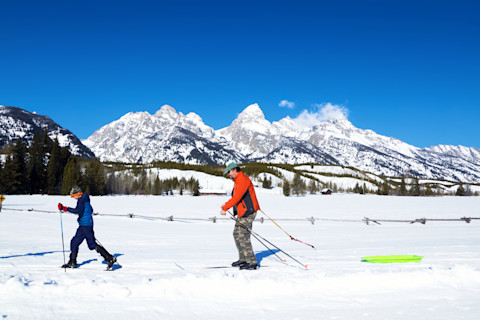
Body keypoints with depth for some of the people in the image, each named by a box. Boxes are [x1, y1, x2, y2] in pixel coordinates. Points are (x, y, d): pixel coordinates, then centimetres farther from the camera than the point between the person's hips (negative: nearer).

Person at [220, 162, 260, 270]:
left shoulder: (243, 179, -16)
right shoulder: (238, 180, 18)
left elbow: (237, 197, -24)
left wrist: (225, 208, -23)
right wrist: (226, 204, 18)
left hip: (248, 212, -11)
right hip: (242, 213, 11)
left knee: (243, 236, -12)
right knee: (237, 234, 12)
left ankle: (252, 262, -8)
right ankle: (243, 259, 19)